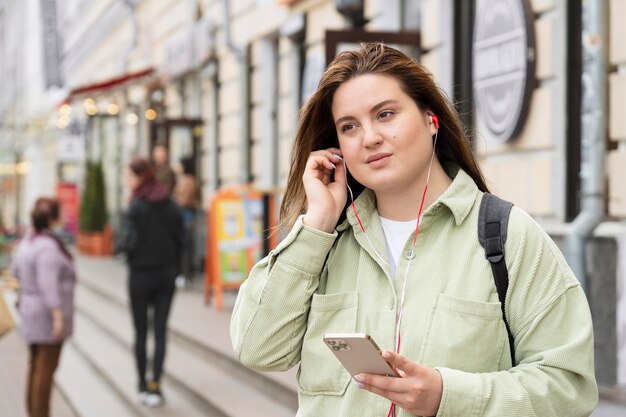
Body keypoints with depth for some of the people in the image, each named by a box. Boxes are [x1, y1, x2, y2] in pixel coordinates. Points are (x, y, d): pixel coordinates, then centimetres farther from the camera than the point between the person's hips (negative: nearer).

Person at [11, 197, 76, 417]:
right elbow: (48, 284, -28)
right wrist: (58, 316, -30)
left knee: (36, 366, 14)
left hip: (34, 314, 9)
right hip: (50, 315, -9)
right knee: (46, 368, -4)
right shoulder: (48, 247, -21)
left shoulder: (28, 241, 7)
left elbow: (16, 270, 22)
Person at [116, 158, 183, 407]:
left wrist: (117, 244, 3)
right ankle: (155, 384, -7)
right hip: (166, 275, 4)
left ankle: (143, 385, 17)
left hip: (141, 276, -4)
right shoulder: (171, 205, 2)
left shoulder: (136, 207, -14)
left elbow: (127, 243, -19)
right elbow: (179, 241, 6)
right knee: (160, 330, 4)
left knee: (141, 331, 9)